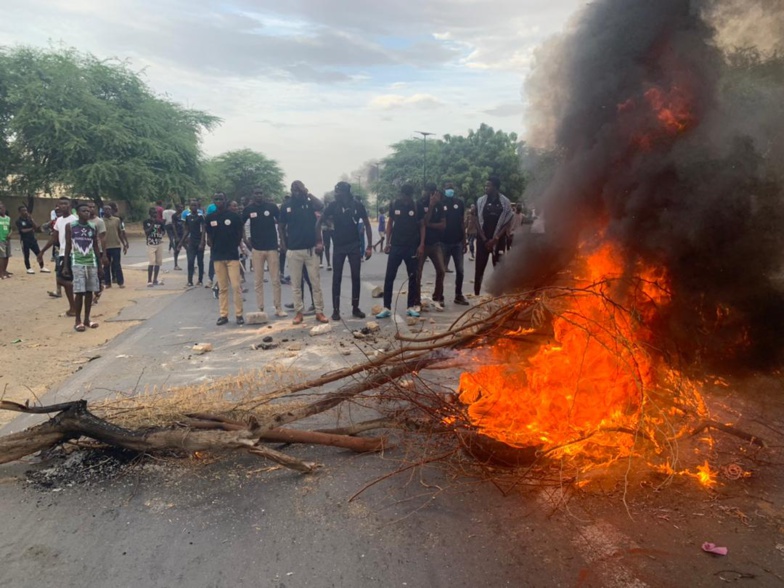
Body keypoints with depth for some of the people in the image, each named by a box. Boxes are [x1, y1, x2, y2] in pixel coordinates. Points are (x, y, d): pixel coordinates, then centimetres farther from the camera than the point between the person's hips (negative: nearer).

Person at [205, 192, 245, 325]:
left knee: (236, 286, -6)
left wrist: (234, 246, 4)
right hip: (217, 257, 3)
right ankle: (223, 315, 12)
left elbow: (240, 235, 7)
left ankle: (239, 314, 2)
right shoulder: (210, 218, 7)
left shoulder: (234, 216, -1)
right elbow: (209, 237, 14)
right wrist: (213, 248, 6)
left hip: (232, 255, -2)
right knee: (222, 288, 7)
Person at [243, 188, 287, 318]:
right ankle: (260, 309, 10)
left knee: (276, 279, 1)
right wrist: (246, 239, 3)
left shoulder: (272, 206, -1)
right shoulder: (249, 209, 2)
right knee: (258, 281, 4)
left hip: (272, 247, -1)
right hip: (256, 249, 1)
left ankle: (278, 308, 9)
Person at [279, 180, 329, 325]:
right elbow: (282, 227, 10)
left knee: (316, 282, 2)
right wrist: (283, 244, 3)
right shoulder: (286, 205, 4)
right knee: (296, 284, 5)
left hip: (310, 249, 0)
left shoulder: (309, 203, 2)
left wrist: (307, 193, -16)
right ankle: (299, 312, 14)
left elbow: (321, 206, -22)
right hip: (293, 250, 1)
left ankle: (319, 312, 8)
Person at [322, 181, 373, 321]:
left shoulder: (357, 205, -7)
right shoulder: (333, 205, -8)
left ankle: (355, 308, 15)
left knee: (355, 277, 4)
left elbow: (367, 225, 0)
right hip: (339, 246, 0)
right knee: (337, 278, 0)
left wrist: (369, 246, -3)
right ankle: (336, 309, 7)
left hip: (354, 245, 0)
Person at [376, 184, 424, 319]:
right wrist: (387, 243, 3)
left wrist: (422, 244, -7)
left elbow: (422, 226, 2)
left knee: (413, 277, 6)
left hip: (412, 247, 0)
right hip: (396, 246, 0)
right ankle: (386, 308, 4)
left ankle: (411, 307, 16)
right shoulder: (394, 205, 1)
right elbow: (390, 223, 8)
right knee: (389, 277, -2)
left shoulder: (417, 207, -2)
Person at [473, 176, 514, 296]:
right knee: (479, 268, 1)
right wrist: (484, 238, -5)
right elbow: (476, 220, 3)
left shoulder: (505, 202, -1)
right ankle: (476, 294, 6)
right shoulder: (481, 201, 3)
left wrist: (496, 238, -10)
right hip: (483, 239, 1)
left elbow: (508, 223, -2)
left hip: (498, 240, -1)